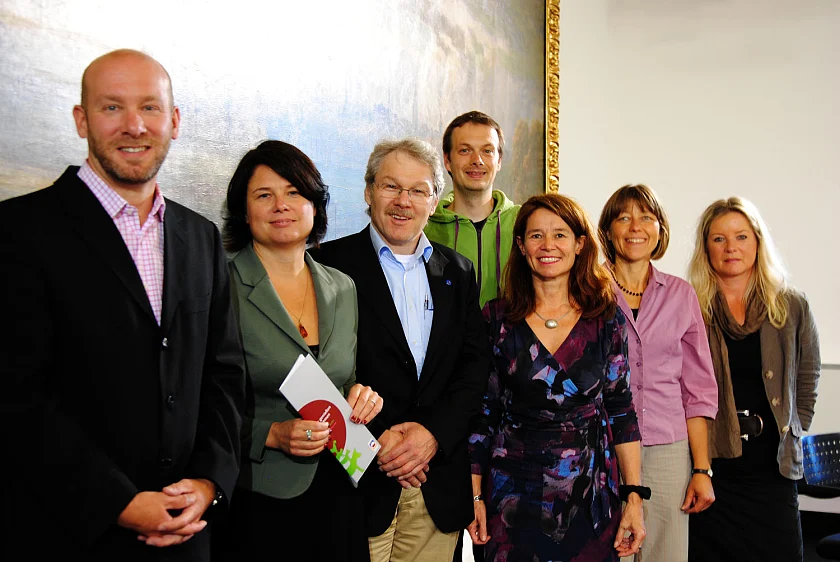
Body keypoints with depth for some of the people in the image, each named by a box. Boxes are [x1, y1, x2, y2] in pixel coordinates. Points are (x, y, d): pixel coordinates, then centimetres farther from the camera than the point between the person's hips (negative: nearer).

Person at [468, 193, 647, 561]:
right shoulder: (497, 319, -2)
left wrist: (634, 497, -2)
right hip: (514, 497, 0)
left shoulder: (607, 319, 0)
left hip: (590, 498, 1)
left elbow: (621, 412, 2)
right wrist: (474, 495, -1)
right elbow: (480, 413, 1)